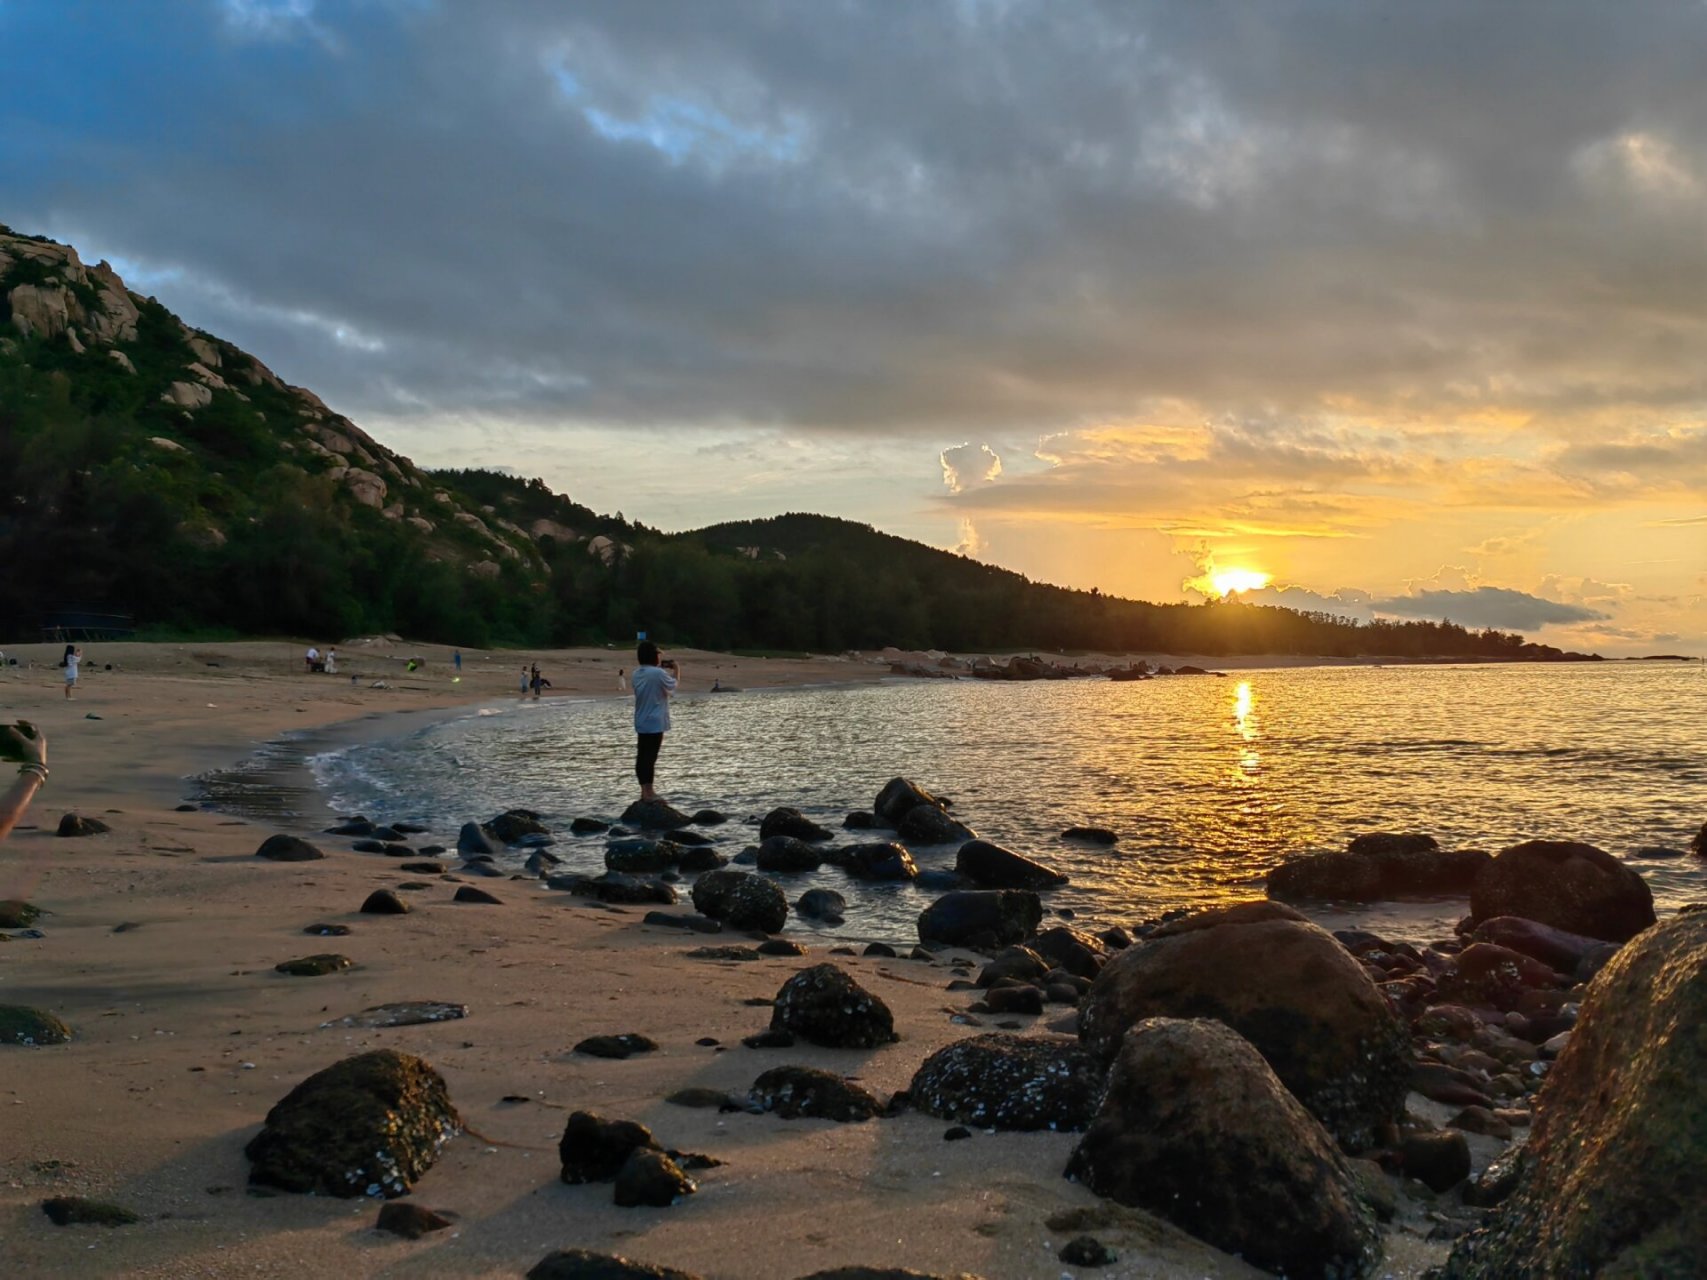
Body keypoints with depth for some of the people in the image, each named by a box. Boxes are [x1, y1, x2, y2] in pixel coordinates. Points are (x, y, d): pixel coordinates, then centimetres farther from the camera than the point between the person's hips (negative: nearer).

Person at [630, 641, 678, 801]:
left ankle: (644, 790, 16)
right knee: (650, 757, -5)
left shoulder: (637, 674, 5)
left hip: (641, 722, 7)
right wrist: (676, 671, 14)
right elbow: (673, 686, -1)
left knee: (642, 756, 9)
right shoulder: (658, 673, -17)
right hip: (655, 722, -7)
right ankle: (648, 792, -2)